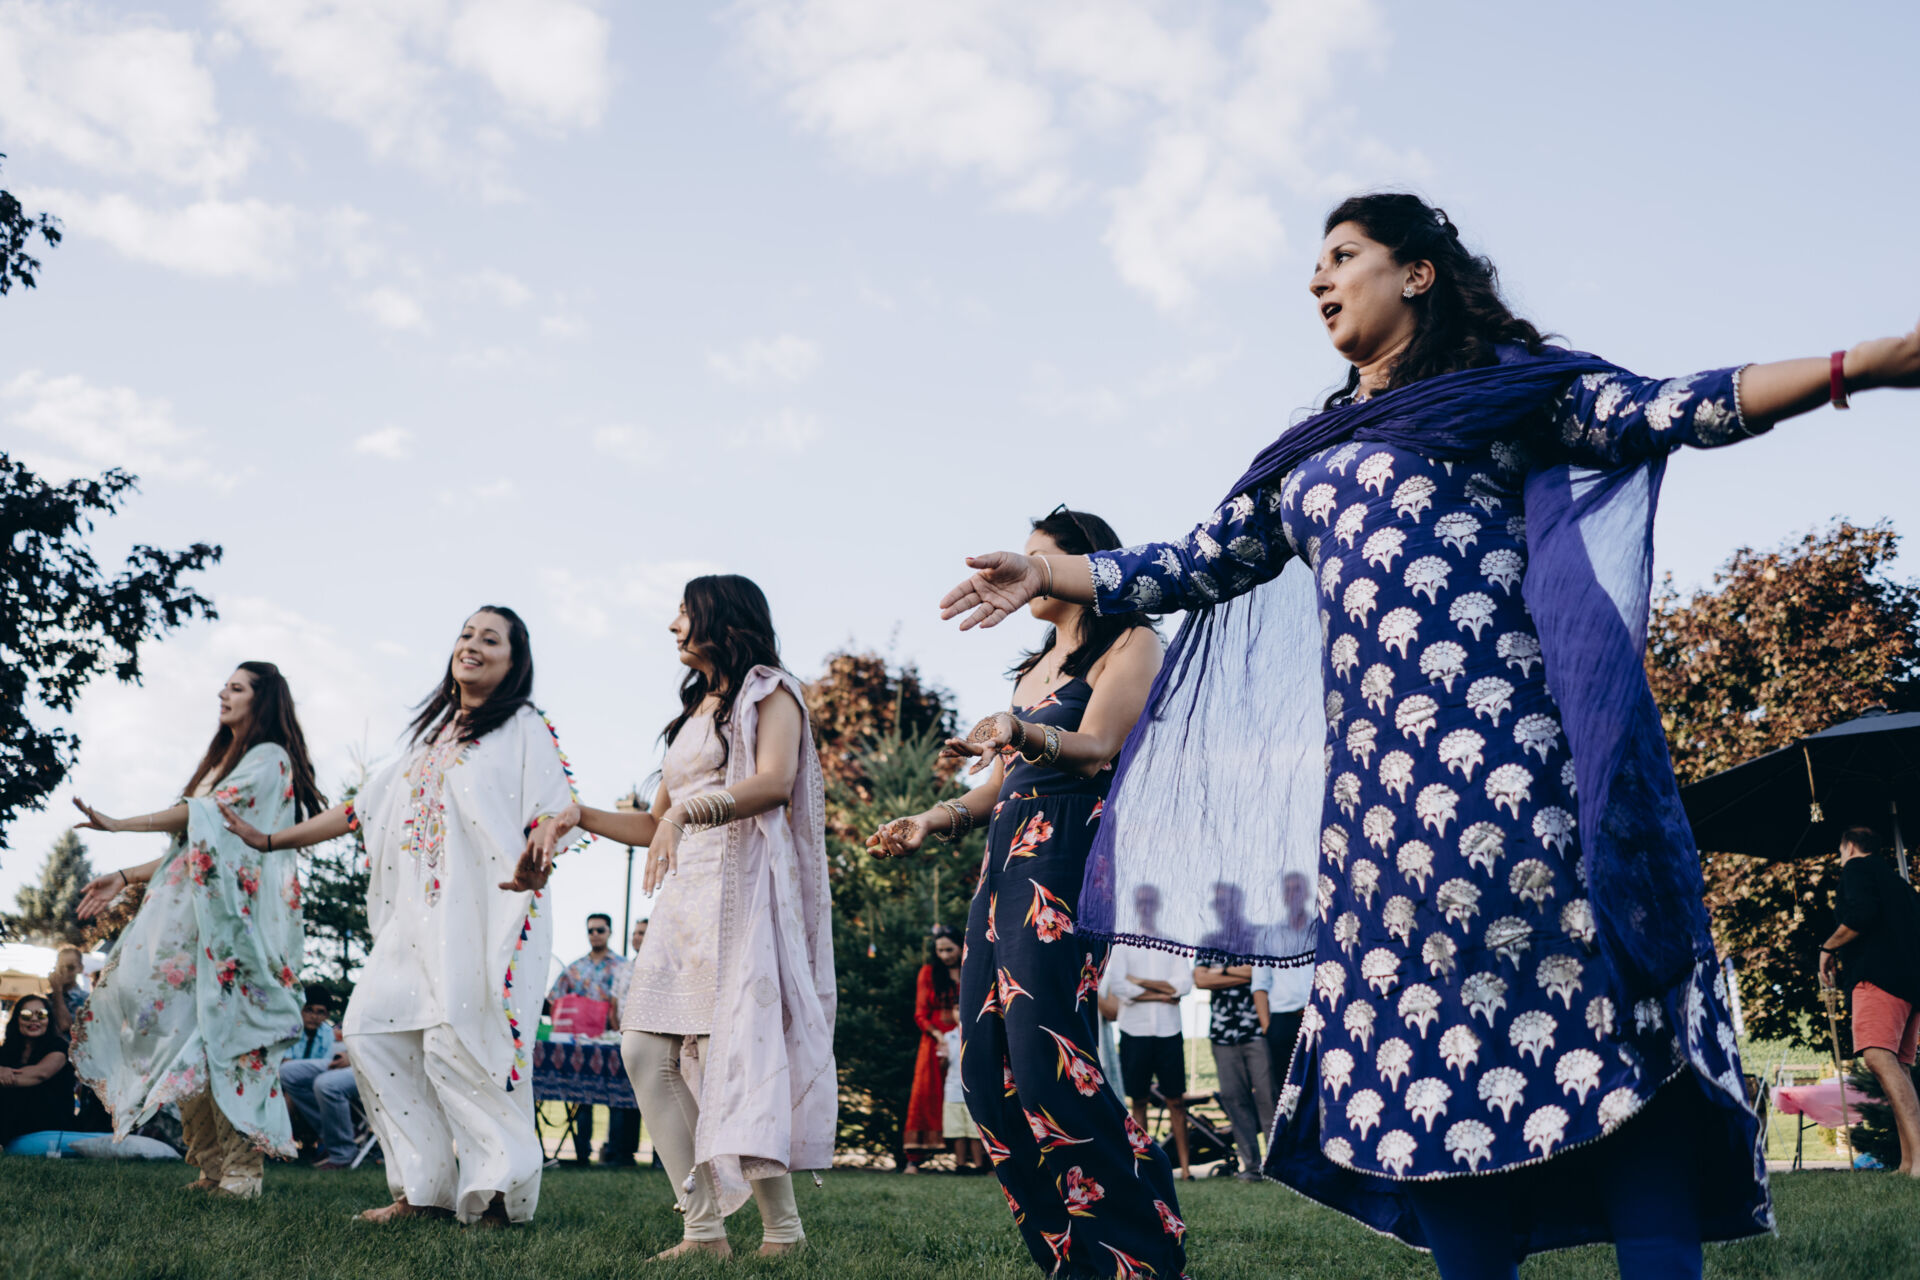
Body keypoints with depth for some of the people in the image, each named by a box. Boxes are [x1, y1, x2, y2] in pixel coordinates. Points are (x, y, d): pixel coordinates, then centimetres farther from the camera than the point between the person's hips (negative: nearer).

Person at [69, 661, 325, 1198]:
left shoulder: (269, 758, 0)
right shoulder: (220, 764, 27)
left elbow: (209, 814, -10)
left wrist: (118, 825, -7)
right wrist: (125, 878, 16)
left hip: (237, 918, -8)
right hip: (196, 916, 8)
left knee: (226, 1028, -14)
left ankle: (240, 1170, -16)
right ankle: (214, 1167, -2)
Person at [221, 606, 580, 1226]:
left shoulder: (523, 727, 4)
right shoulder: (432, 734, 24)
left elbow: (555, 809, -8)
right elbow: (363, 808, 26)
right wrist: (270, 840, 27)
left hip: (484, 913, -8)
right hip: (418, 919, 8)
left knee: (457, 1040, -17)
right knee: (371, 1029, 0)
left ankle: (498, 1191, -10)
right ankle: (425, 1189, 4)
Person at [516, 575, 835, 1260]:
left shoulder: (769, 691, 5)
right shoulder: (695, 712, 28)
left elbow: (775, 780, -15)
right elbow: (655, 827, 29)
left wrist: (686, 811, -26)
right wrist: (577, 816, 20)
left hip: (742, 882, -8)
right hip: (685, 890, 8)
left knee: (733, 1048, -16)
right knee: (646, 1049, -4)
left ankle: (782, 1229, -13)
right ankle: (705, 1229, -6)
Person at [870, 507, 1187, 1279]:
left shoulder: (1127, 644, 2)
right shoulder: (1034, 667, 26)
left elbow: (1096, 749, -13)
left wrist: (1019, 733, -32)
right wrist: (931, 823, 13)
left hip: (1068, 859, -9)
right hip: (1006, 860, 9)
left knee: (1048, 1060, -19)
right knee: (988, 1071, 0)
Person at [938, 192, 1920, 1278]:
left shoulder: (1509, 385, 9)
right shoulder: (1308, 455, 25)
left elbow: (1672, 413, 0)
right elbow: (1201, 565, 30)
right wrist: (1053, 573, 31)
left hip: (1509, 748, -6)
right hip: (1374, 780, 6)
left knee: (1594, 1016, -11)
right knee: (1427, 1039, 1)